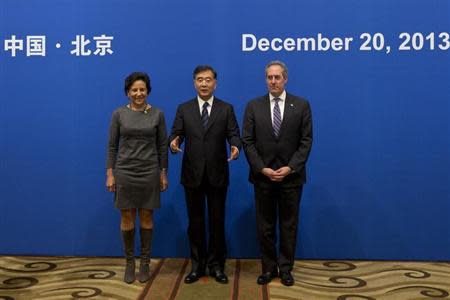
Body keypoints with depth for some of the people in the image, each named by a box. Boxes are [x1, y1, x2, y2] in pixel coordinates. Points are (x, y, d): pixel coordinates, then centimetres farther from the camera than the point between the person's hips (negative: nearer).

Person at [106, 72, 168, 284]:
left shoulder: (157, 114, 1)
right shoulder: (119, 114, 0)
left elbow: (162, 146, 3)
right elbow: (112, 146, 1)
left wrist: (164, 173, 1)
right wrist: (110, 173, -4)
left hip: (149, 172, 0)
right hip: (125, 172, 0)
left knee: (146, 218, 7)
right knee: (127, 219, 5)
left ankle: (145, 263, 20)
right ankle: (129, 263, 20)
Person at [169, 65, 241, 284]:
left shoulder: (226, 109, 5)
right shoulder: (184, 109, 6)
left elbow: (234, 134, -3)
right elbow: (176, 133, -1)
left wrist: (235, 147, -26)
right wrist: (174, 142, -25)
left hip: (217, 174, 0)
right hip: (192, 174, 1)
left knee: (217, 221, 7)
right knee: (195, 222, 9)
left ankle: (216, 265, 21)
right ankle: (197, 266, 22)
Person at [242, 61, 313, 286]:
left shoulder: (301, 105, 1)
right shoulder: (253, 106, 2)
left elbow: (306, 141, -3)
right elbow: (248, 141, -2)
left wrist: (290, 168, -13)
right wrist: (262, 169, -11)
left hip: (291, 176, 0)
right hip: (262, 176, 1)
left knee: (289, 226, 9)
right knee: (265, 226, 9)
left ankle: (285, 268, 23)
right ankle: (268, 267, 23)